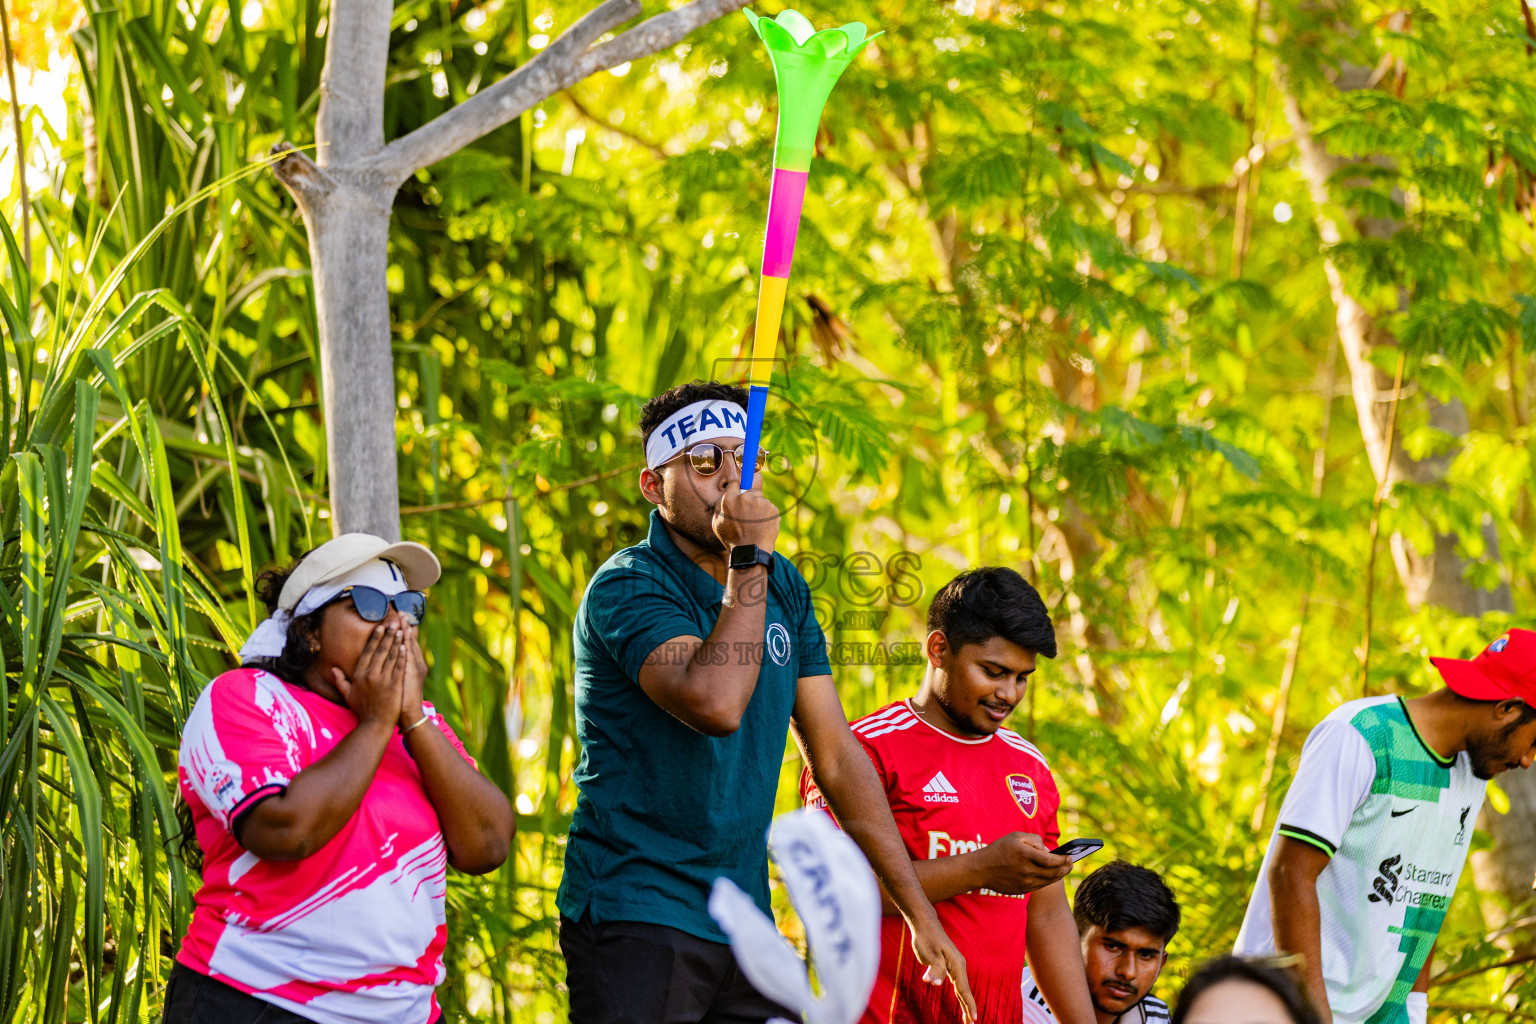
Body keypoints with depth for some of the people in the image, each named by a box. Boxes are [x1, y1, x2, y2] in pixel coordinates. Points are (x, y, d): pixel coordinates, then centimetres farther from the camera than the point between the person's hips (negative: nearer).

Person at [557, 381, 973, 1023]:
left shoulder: (784, 590, 11)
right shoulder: (625, 587, -11)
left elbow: (836, 754, 12)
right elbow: (716, 704, -28)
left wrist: (920, 913, 8)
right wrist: (749, 560, -20)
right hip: (636, 921, -7)